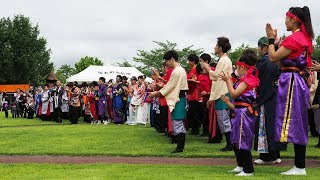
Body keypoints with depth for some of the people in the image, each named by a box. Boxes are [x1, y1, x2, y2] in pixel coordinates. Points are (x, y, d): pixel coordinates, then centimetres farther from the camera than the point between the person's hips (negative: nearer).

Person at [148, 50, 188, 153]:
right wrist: (157, 93, 13)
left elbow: (169, 87, -14)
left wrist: (155, 94, -5)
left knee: (177, 123, -7)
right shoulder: (181, 70, 16)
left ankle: (180, 147, -5)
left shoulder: (176, 71, -16)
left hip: (178, 100, -10)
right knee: (180, 123, 12)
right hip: (180, 98, 10)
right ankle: (180, 146, 16)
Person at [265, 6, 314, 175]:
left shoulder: (294, 38, -14)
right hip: (297, 81, 10)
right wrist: (275, 40, 17)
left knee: (293, 123, -8)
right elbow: (282, 60, 19)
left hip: (291, 82, -10)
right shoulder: (303, 37, 17)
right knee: (297, 125, 10)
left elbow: (273, 58, -13)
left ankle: (300, 167, -7)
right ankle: (299, 165, 14)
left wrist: (271, 39, 0)